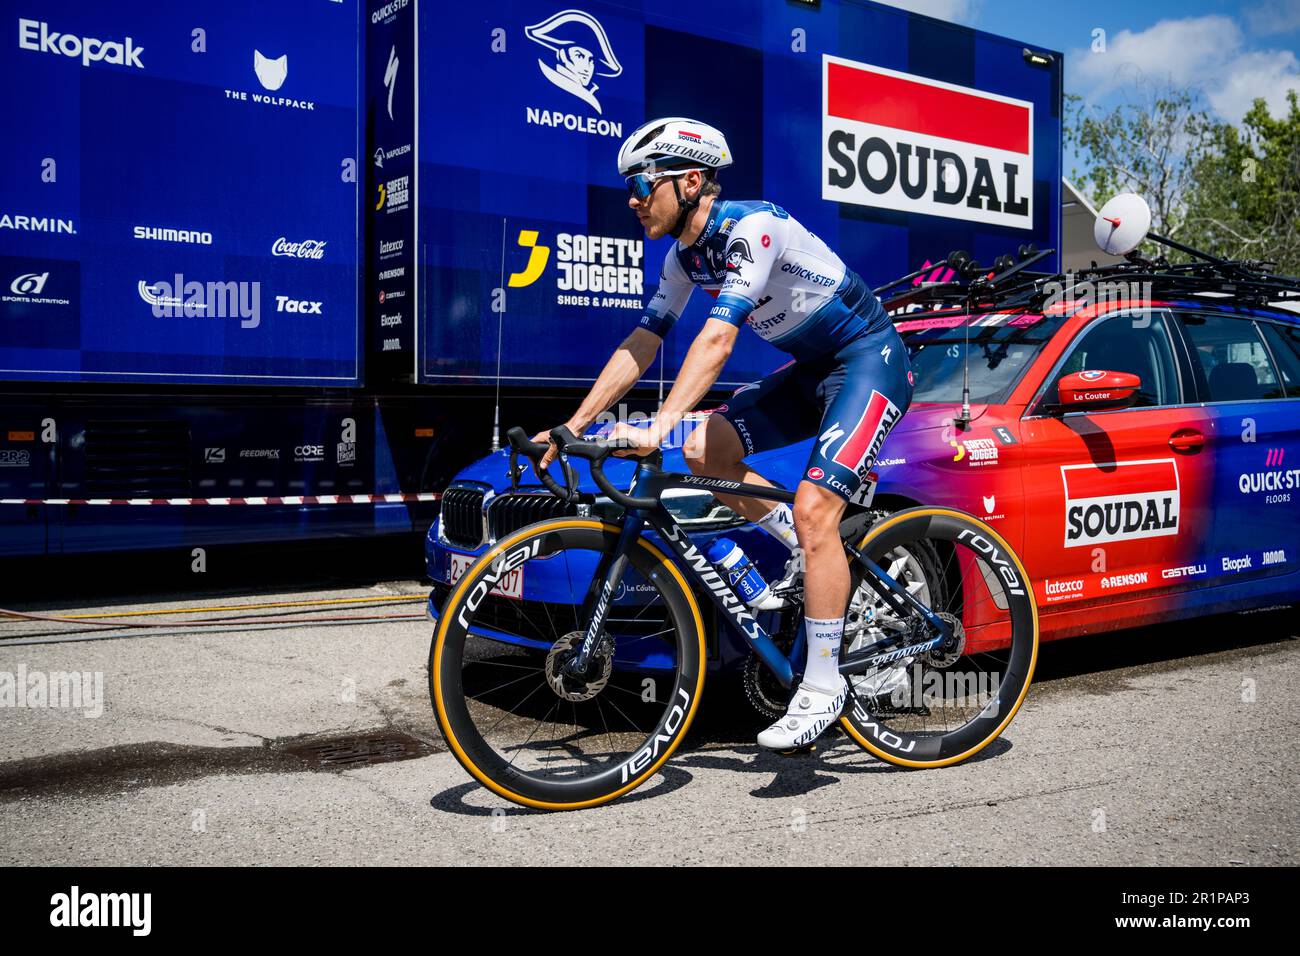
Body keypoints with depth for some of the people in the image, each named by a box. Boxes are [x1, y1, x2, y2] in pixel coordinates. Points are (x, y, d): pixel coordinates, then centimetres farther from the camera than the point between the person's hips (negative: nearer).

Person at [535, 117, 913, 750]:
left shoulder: (752, 226, -24)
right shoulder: (685, 257, 2)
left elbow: (718, 339, -36)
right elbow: (639, 346, 3)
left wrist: (657, 427, -45)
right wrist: (570, 428, -3)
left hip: (870, 360, -9)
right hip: (810, 370, 9)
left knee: (813, 509, -21)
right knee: (704, 448, -8)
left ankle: (823, 686, -9)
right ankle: (810, 552, 7)